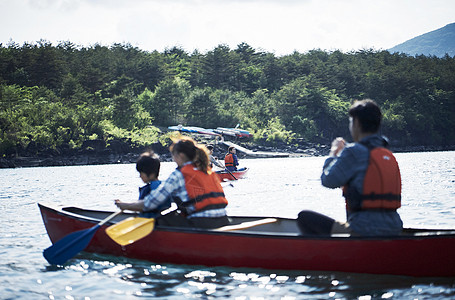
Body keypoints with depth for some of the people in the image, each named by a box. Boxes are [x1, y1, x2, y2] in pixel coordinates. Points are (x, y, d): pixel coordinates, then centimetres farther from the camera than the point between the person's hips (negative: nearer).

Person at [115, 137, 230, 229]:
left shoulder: (178, 175, -4)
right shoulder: (209, 171, 17)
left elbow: (150, 203, -4)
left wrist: (124, 205, 10)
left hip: (202, 226, -8)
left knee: (160, 222, 5)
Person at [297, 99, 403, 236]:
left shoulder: (355, 151, -12)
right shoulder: (390, 156, 11)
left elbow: (328, 180, -6)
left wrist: (334, 152, 12)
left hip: (364, 231, -8)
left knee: (304, 217, 4)